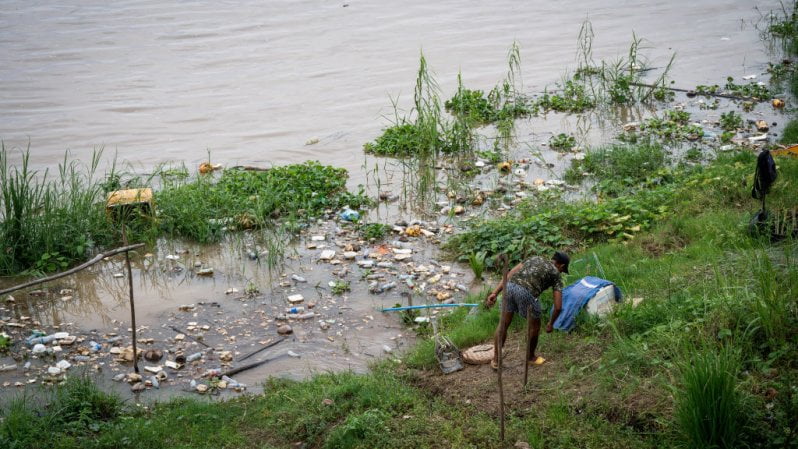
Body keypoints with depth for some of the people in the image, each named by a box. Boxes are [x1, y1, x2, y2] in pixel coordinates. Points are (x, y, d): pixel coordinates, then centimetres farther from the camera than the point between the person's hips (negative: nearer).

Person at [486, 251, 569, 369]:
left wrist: (495, 292, 15)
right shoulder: (556, 274, 20)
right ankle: (530, 356, 42)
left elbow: (509, 275, 20)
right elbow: (558, 306, 15)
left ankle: (496, 360, 27)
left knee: (503, 324, 21)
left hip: (510, 286, 4)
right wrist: (551, 324, 31)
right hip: (527, 293, -4)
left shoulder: (535, 258, 32)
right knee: (534, 326, 24)